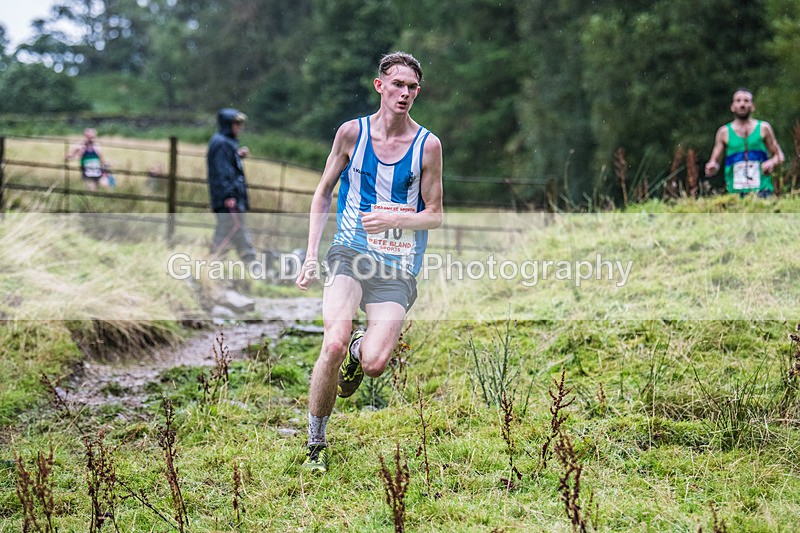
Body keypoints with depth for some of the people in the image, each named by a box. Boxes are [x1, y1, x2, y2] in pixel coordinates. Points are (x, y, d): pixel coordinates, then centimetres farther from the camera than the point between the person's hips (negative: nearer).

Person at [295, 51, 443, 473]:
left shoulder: (427, 145, -1)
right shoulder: (352, 132, 1)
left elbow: (434, 216, 5)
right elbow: (323, 192, 11)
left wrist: (393, 219, -15)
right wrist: (311, 254, 4)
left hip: (398, 267, 0)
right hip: (350, 253, 0)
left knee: (375, 363, -16)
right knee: (334, 344, -23)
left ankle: (358, 352, 25)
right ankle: (315, 445, -3)